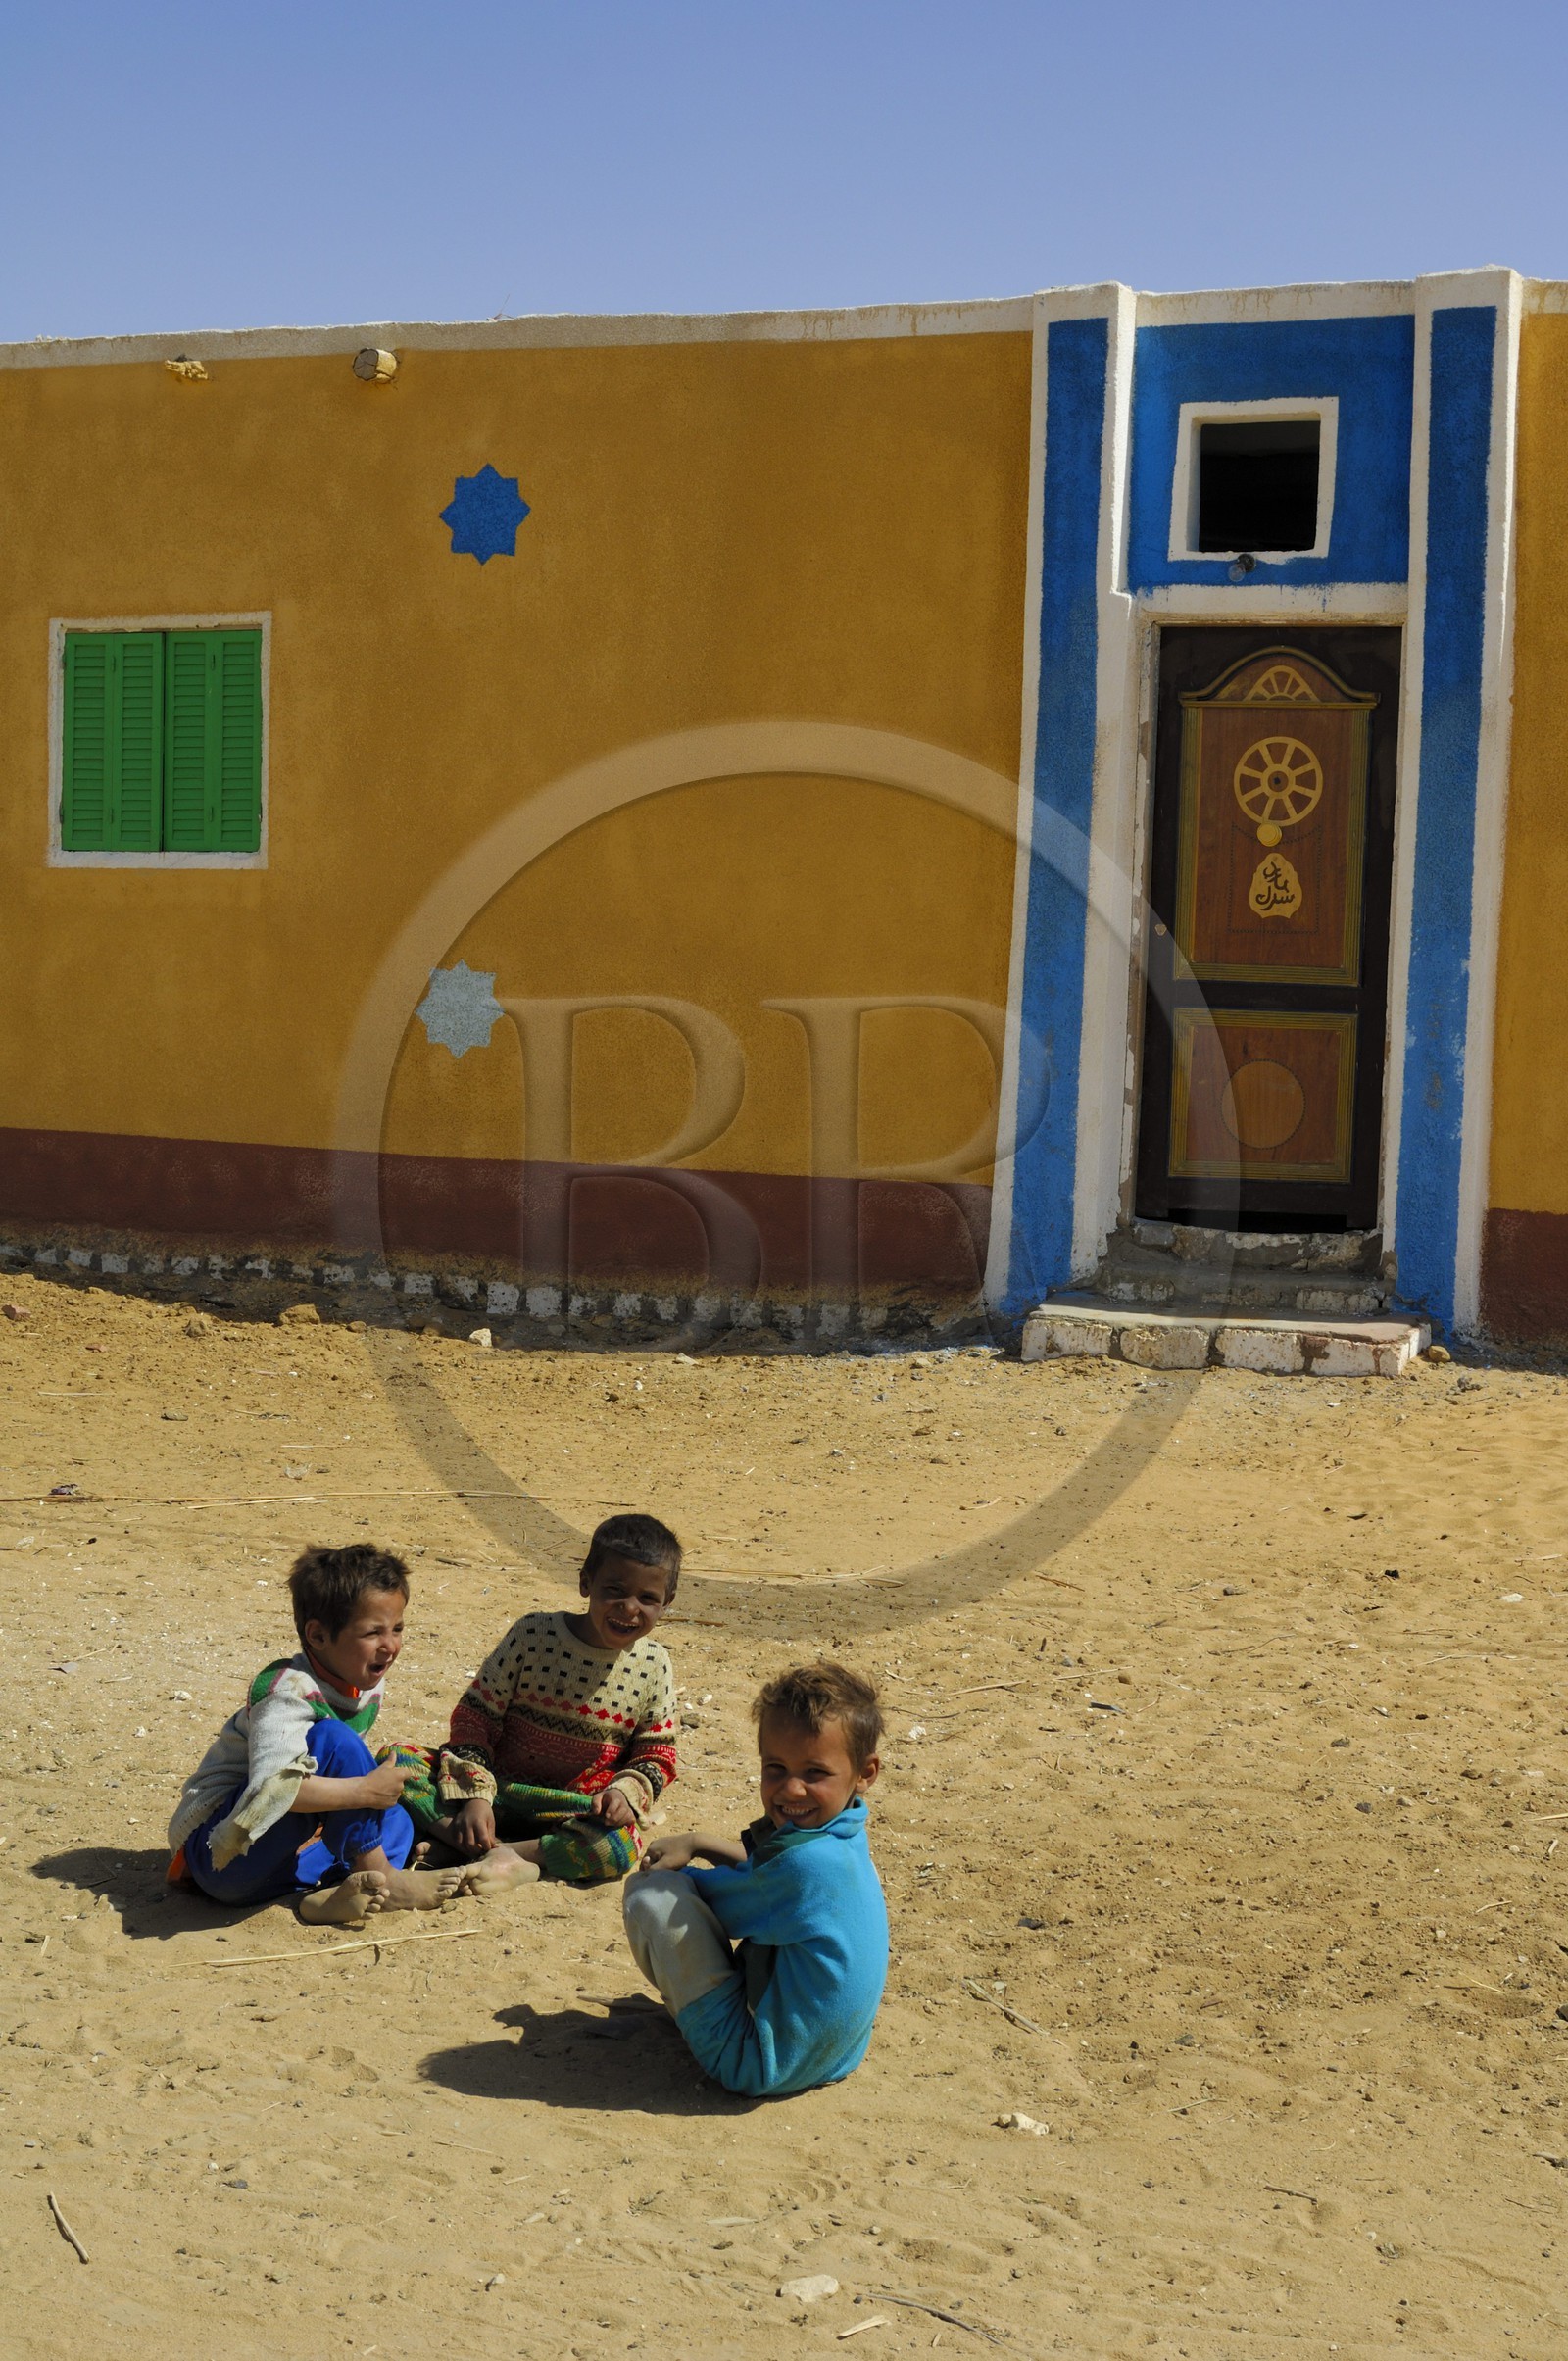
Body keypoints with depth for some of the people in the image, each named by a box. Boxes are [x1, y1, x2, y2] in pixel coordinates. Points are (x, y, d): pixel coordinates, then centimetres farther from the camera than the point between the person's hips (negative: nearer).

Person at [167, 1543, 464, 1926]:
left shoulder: (369, 1686, 5)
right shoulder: (290, 1691, -21)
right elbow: (272, 1787, -36)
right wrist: (365, 1790, -30)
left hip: (276, 1858, 9)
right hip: (220, 1850, -9)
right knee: (332, 1738, -25)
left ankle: (332, 1893, -24)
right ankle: (382, 1878, -19)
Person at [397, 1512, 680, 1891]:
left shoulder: (654, 1667, -3)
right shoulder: (533, 1634, -7)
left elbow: (657, 1753, 5)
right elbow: (476, 1714, -3)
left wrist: (625, 1792, -16)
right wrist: (475, 1796, -14)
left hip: (575, 1809, -1)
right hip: (499, 1785, 1)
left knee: (620, 1845, -35)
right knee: (398, 1759, -21)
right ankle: (493, 1851, -33)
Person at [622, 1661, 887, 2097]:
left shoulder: (804, 1860, -27)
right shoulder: (846, 1836, -1)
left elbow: (716, 1895, -8)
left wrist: (673, 1872, 11)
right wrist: (696, 1844, 12)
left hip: (760, 2068, -10)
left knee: (651, 1893, -11)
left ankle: (684, 2001, 15)